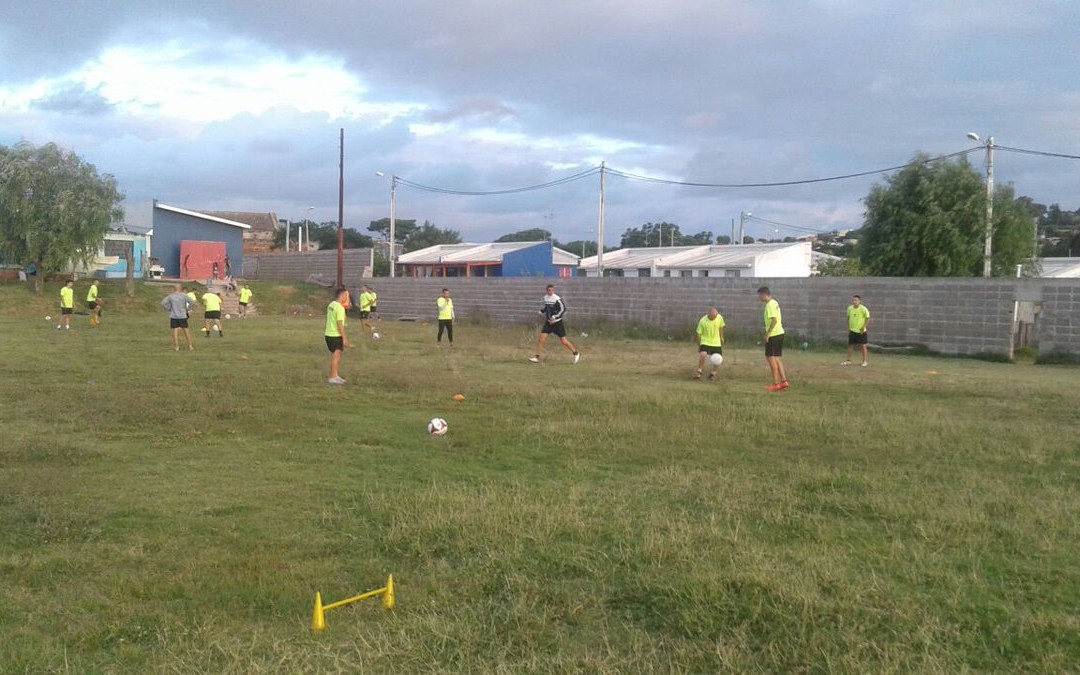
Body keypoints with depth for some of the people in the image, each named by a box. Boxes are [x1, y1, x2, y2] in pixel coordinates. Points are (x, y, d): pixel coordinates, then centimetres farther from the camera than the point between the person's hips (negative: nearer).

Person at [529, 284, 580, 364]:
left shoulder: (557, 299, -16)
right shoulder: (545, 298, 5)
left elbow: (563, 310, -15)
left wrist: (554, 317, -19)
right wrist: (541, 312, 7)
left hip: (557, 323, -6)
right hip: (548, 322, 6)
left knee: (563, 341, 1)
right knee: (541, 338, -6)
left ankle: (576, 354, 18)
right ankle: (537, 357, -1)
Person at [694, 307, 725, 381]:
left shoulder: (720, 318, -11)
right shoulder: (703, 321, -21)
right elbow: (699, 334, -11)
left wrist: (721, 338, 17)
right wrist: (699, 346, -6)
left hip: (716, 342, 4)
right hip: (705, 342, -4)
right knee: (703, 355, -26)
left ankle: (713, 373, 25)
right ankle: (699, 372, -6)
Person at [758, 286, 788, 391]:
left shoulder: (770, 305, -15)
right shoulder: (775, 303, 15)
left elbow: (774, 320, -24)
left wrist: (767, 333, -21)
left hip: (773, 335, -10)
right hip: (779, 333, 10)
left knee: (771, 358, -4)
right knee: (777, 358, 14)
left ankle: (776, 384, -2)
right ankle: (784, 381, 15)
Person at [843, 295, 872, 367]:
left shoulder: (863, 309, -13)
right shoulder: (849, 308, 1)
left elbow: (868, 318, -7)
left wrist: (864, 327, -15)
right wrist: (848, 328, 7)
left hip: (861, 331, -4)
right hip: (852, 330, 4)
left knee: (863, 345, 1)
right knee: (850, 345, 5)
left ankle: (864, 361, 8)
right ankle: (848, 360, 13)